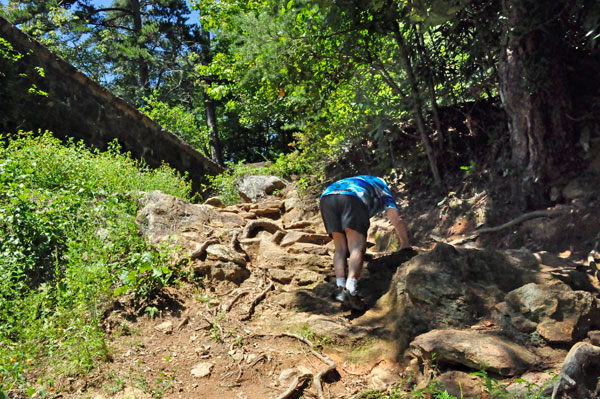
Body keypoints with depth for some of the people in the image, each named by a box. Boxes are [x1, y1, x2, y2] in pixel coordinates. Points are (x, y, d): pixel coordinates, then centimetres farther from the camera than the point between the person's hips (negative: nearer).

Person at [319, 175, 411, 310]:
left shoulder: (361, 181, 47)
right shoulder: (383, 189, 33)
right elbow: (397, 220, 20)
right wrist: (406, 245, 32)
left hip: (326, 198, 5)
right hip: (351, 198, -5)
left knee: (340, 248, 9)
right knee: (357, 247, -8)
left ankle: (340, 287, -9)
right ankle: (350, 289, -27)